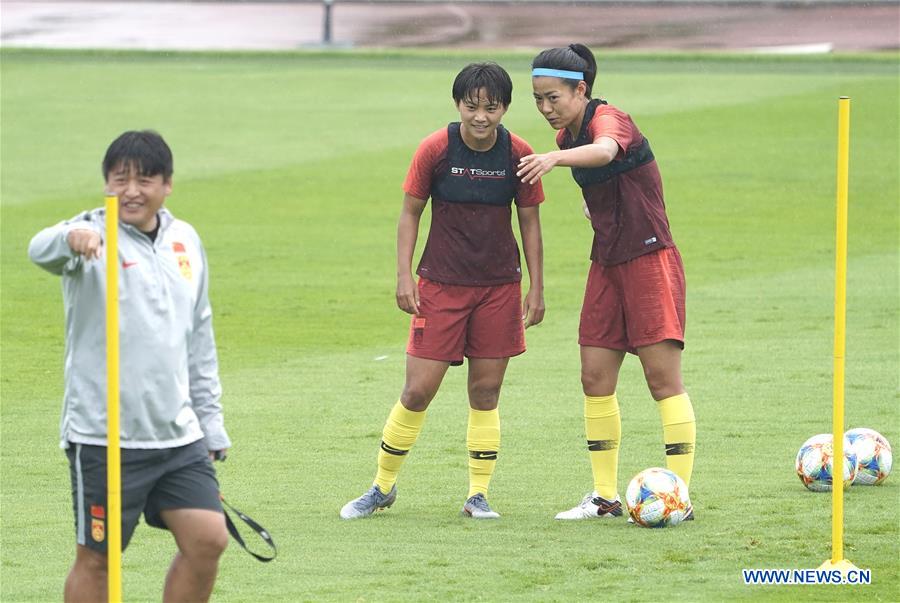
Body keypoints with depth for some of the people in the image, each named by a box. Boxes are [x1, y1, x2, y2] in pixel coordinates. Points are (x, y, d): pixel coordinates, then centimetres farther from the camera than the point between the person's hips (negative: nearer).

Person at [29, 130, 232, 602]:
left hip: (177, 433, 5)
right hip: (103, 437, -5)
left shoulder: (184, 241, 11)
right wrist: (70, 239, -56)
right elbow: (40, 250, -31)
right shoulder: (94, 237, -8)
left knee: (207, 539, -1)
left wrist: (211, 421, 21)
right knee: (95, 558, 1)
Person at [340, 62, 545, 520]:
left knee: (486, 392, 3)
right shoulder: (435, 150, -9)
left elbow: (529, 222, 5)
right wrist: (404, 276, -7)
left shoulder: (518, 155, -5)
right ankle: (382, 487, 13)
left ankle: (478, 494, 12)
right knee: (418, 391, -3)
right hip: (441, 285, -1)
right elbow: (410, 212, 0)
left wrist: (536, 289, 4)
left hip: (499, 287, 1)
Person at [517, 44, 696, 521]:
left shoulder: (608, 118, -17)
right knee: (595, 378, 4)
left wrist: (555, 158, -61)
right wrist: (596, 206, 10)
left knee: (663, 378, -8)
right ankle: (605, 496, 12)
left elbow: (605, 151, -44)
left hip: (649, 258, -8)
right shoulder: (568, 134, 8)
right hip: (607, 262, 8)